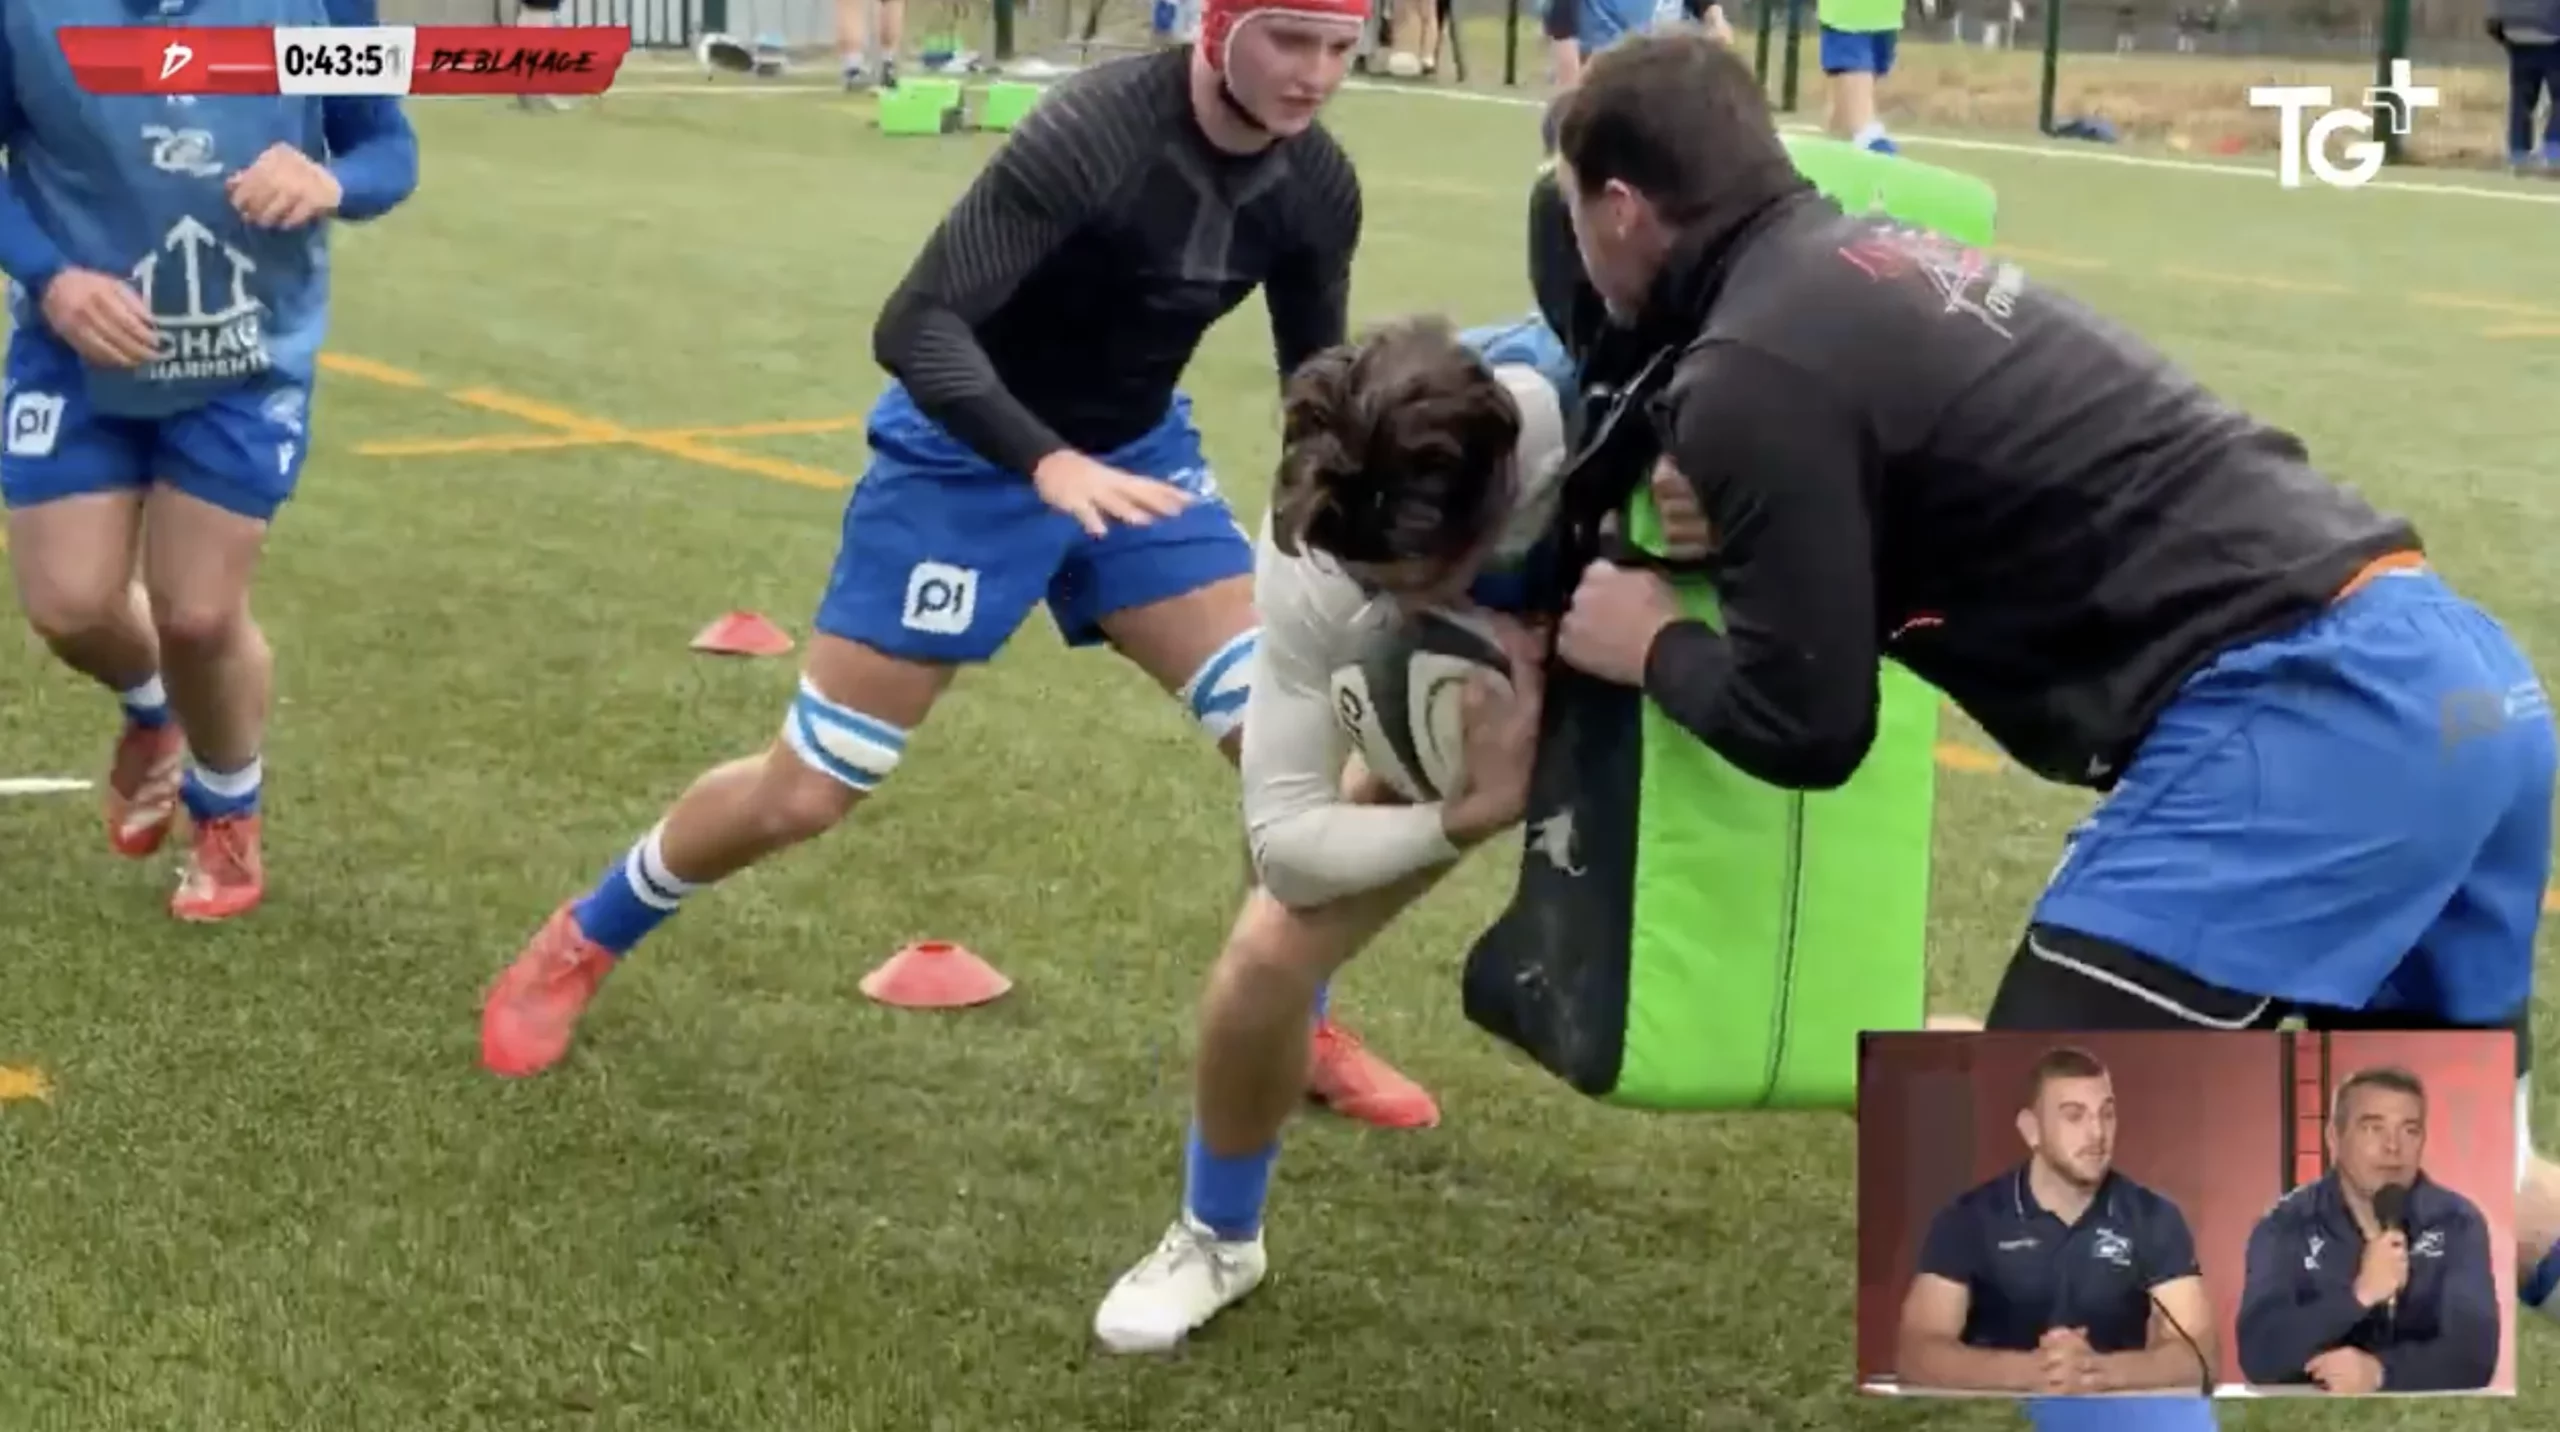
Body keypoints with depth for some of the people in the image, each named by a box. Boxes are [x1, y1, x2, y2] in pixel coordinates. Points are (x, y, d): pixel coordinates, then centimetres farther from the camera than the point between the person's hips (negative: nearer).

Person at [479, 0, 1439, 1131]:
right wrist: (1048, 465, -49)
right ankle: (575, 949, 25)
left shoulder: (1317, 186, -11)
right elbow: (914, 326, -35)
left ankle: (1300, 1033, 14)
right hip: (965, 462, -5)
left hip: (1136, 459, 6)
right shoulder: (1096, 135, -31)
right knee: (804, 793, -1)